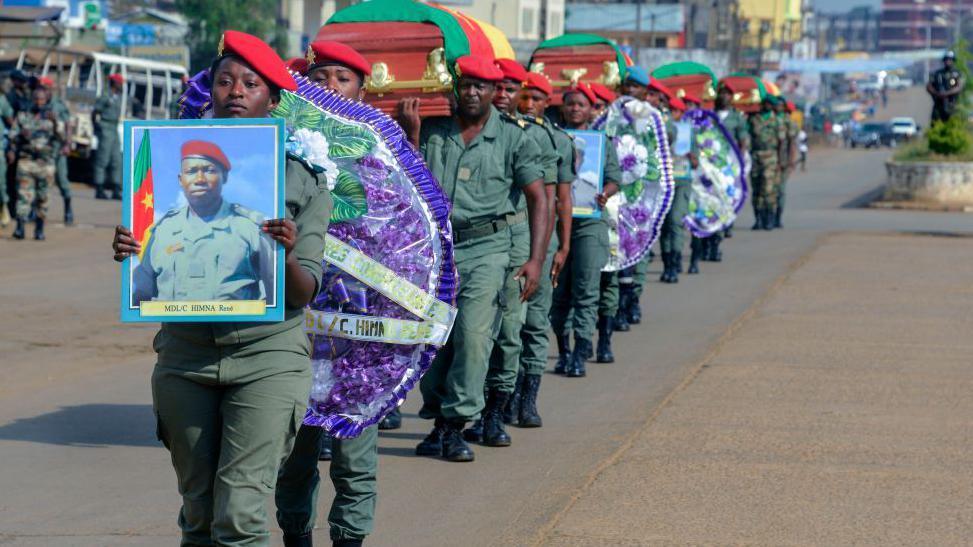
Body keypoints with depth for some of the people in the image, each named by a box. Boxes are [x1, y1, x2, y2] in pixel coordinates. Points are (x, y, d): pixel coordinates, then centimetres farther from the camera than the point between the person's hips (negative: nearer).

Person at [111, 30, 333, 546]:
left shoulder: (304, 179, 1)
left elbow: (305, 293, -5)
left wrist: (285, 257, -26)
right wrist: (127, 252, -17)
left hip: (267, 355, -3)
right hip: (185, 354, 3)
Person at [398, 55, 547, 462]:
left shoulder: (514, 138, 3)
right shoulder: (432, 130, 7)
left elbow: (538, 200, 1)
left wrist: (535, 260, -8)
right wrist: (411, 133, -4)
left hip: (486, 248, -2)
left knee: (474, 333, -14)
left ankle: (457, 423, -8)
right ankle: (438, 422, 17)